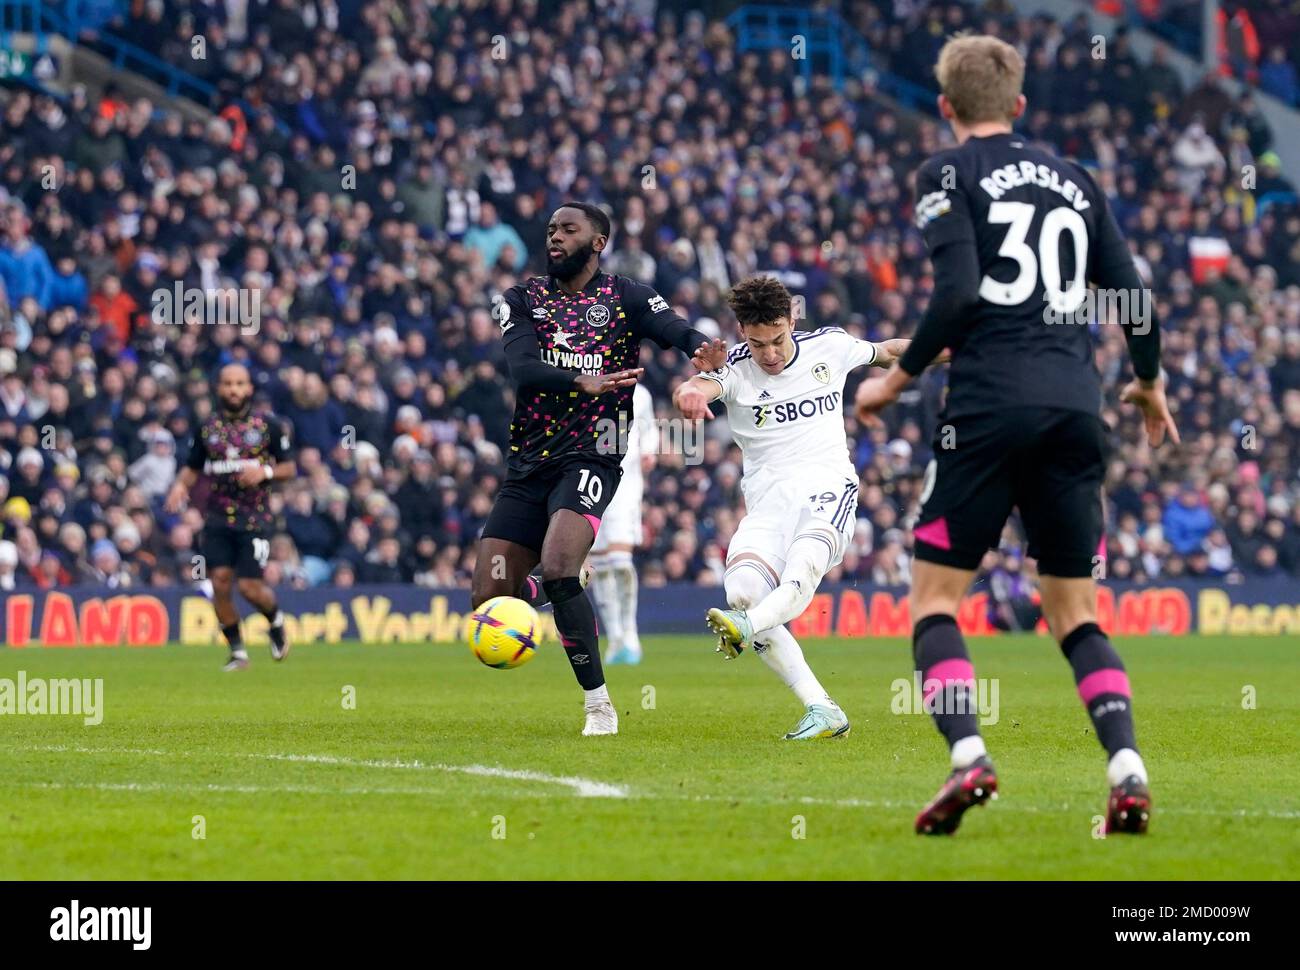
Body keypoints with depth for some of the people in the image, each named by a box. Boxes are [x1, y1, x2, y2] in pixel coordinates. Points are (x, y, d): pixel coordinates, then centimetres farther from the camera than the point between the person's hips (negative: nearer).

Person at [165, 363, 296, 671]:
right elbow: (193, 468, 16)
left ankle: (276, 621, 25)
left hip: (254, 518, -3)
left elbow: (289, 468, 5)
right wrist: (181, 484, -5)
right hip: (217, 519, 3)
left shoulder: (268, 424, 1)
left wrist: (266, 472, -15)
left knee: (250, 586, -9)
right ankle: (238, 652, 7)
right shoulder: (207, 427, 8)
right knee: (220, 582, -7)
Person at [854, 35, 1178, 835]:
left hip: (991, 401, -4)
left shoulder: (949, 174, 3)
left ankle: (968, 756, -18)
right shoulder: (1074, 180, 18)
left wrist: (897, 378, 1)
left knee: (936, 596, 3)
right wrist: (1149, 386, 33)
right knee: (1075, 613, 11)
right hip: (1076, 406, 4)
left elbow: (959, 293, -11)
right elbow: (1136, 302, 15)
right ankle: (1128, 768, -8)